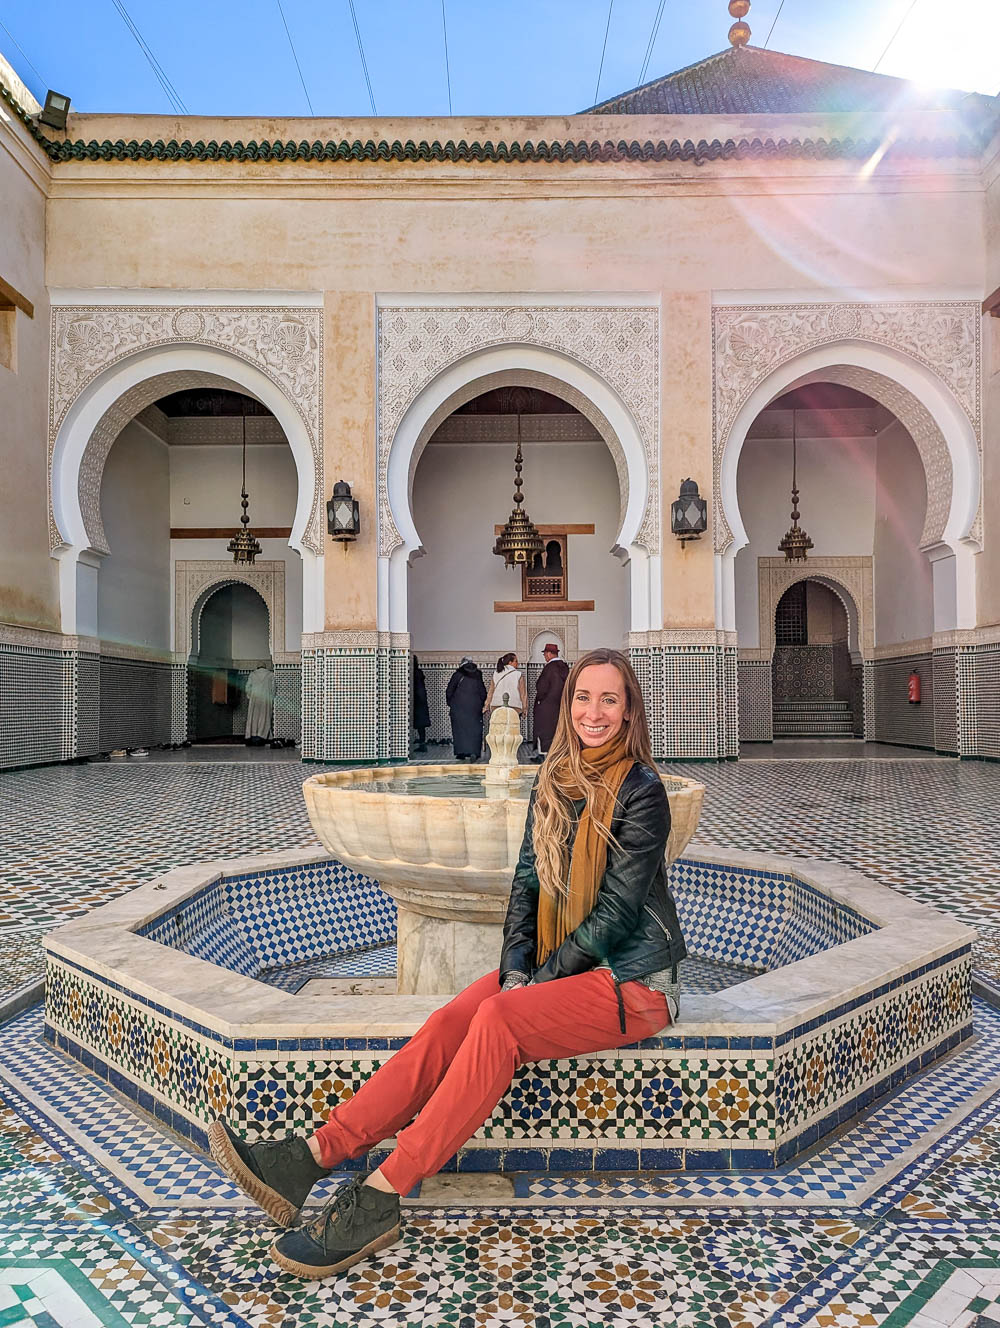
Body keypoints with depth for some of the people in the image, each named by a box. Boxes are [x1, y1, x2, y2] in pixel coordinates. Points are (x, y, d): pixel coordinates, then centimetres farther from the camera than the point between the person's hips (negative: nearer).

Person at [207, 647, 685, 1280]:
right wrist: (517, 968, -7)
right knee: (451, 1020, -17)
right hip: (562, 967, 6)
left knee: (497, 1019, -29)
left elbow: (617, 908, -16)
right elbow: (528, 883, 7)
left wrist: (539, 981, -14)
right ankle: (311, 1156, -21)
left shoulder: (642, 790, -13)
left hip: (631, 981, -6)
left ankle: (378, 1199, -25)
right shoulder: (555, 783, 7)